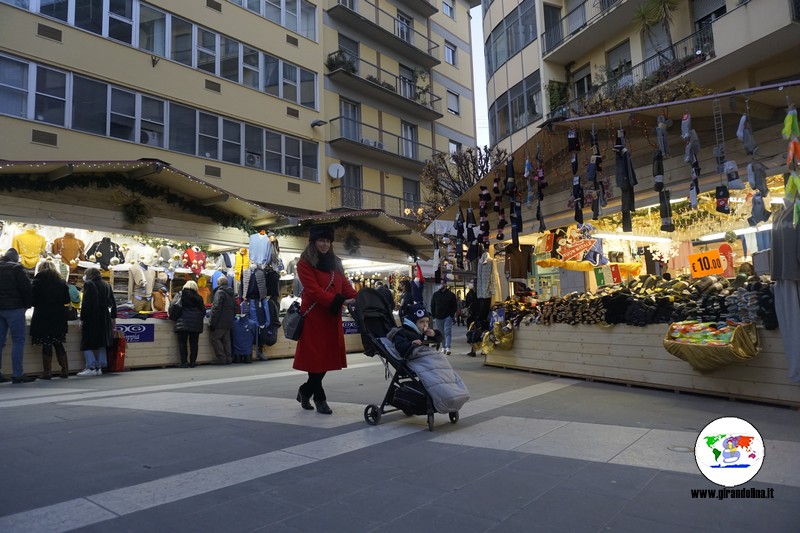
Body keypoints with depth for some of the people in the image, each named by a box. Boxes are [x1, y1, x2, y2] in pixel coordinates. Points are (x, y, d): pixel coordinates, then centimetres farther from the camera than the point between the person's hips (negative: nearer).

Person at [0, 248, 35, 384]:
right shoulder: (16, 268, -6)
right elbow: (26, 287, -11)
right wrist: (27, 304, 0)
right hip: (14, 308, -6)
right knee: (18, 340, -4)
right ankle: (17, 374, -7)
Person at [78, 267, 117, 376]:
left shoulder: (88, 284, -6)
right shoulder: (107, 285, 11)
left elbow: (85, 303, -12)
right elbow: (113, 303, 11)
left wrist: (82, 319, -8)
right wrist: (113, 318, 16)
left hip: (91, 318, -6)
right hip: (104, 317, 6)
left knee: (88, 343, 0)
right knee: (101, 343, 11)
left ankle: (91, 368, -4)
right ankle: (99, 367, 13)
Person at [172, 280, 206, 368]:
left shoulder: (181, 295, 2)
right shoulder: (198, 297, 9)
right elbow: (203, 311, 11)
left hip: (183, 322, -2)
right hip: (196, 322, 2)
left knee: (182, 342, 2)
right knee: (194, 343, 6)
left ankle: (184, 362, -2)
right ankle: (192, 362, 6)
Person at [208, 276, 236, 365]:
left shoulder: (220, 292, -11)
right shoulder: (231, 294, 17)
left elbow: (216, 308, -18)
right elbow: (235, 308, 20)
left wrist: (212, 322, -17)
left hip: (220, 322, -8)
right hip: (229, 322, 8)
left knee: (215, 338, -2)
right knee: (226, 340, 12)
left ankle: (221, 358, -6)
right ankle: (228, 358, 12)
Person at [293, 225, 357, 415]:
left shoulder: (335, 262, 15)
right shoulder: (305, 263, -6)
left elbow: (345, 285, 8)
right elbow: (314, 290, -16)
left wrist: (358, 299, -11)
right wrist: (339, 301, -25)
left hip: (332, 318, 7)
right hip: (314, 317, -6)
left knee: (328, 357, 9)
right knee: (316, 358, -2)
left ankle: (305, 391, 28)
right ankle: (320, 398, 13)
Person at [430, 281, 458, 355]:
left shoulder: (451, 294, 2)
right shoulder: (435, 294, 9)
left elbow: (455, 306, 4)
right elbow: (432, 306, 12)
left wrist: (451, 315, -7)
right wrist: (434, 316, 3)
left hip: (448, 317, -3)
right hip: (438, 318, 3)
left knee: (448, 332, -12)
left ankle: (448, 348, -17)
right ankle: (443, 348, 17)